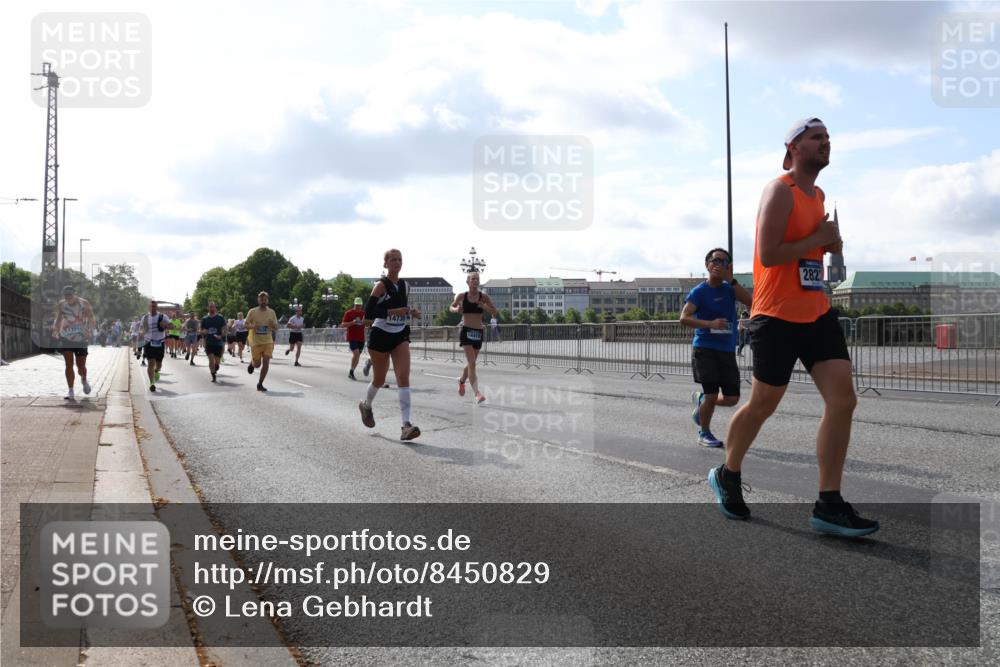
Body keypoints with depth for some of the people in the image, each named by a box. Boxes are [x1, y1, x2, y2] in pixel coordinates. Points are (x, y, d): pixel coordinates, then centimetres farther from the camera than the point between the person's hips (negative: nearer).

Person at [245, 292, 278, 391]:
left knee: (266, 363, -9)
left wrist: (272, 325, -14)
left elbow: (276, 328, 10)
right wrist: (252, 326, -18)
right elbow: (245, 324, 3)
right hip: (256, 342, -1)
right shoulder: (252, 312, -2)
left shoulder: (272, 312, 4)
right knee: (257, 364, 6)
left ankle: (260, 384, 3)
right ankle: (252, 362, 43)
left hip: (268, 342, 1)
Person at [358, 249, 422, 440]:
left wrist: (410, 312, 4)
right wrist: (393, 311, -27)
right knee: (379, 379, 11)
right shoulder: (381, 285, -12)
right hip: (381, 335, -4)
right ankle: (366, 405, 44)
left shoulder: (404, 284, 8)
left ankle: (406, 425, -19)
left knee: (403, 377, -13)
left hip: (400, 335, 4)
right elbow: (368, 313, -19)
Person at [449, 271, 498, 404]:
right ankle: (477, 393, -21)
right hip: (466, 331, -3)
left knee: (471, 363, 17)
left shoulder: (483, 297, 1)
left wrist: (485, 307, -17)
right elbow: (451, 307, 14)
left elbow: (495, 312, 2)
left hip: (478, 332, 3)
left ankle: (462, 381, 47)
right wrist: (456, 309, -9)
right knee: (472, 363, -16)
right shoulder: (462, 296, -1)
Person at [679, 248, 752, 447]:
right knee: (712, 395, -7)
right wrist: (710, 323, -28)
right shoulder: (699, 291, -4)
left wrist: (731, 280, -14)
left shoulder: (729, 289, 7)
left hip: (727, 350, 4)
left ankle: (701, 399, 32)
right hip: (704, 349, -4)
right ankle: (704, 433, 16)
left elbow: (750, 302, -11)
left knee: (732, 398, 3)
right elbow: (684, 318, -15)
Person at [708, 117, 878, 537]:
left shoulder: (818, 195, 15)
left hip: (817, 313, 8)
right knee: (762, 405, 5)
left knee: (843, 400, -5)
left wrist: (830, 242, 9)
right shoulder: (780, 191, -12)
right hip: (778, 316, -8)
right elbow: (767, 254, -21)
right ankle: (727, 476, 30)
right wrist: (818, 239, -14)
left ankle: (829, 506, -1)